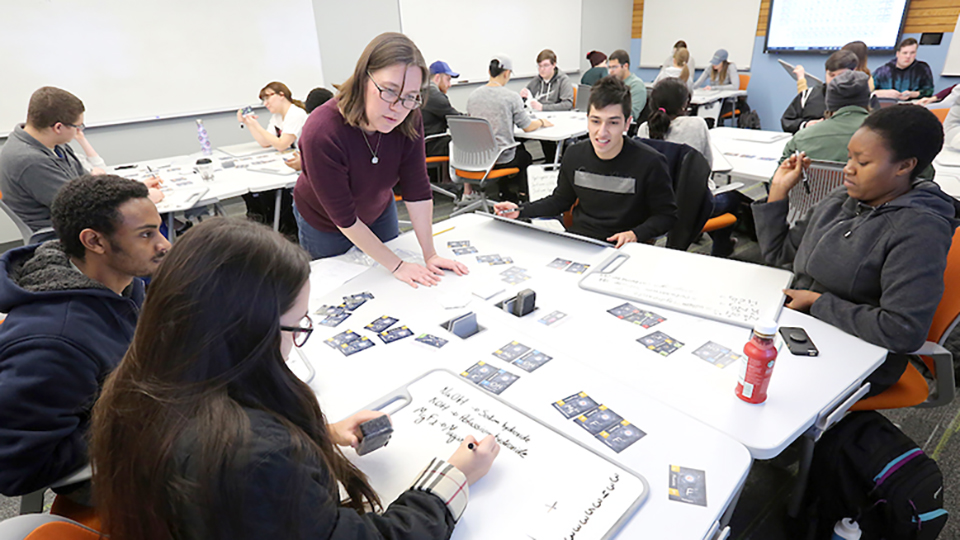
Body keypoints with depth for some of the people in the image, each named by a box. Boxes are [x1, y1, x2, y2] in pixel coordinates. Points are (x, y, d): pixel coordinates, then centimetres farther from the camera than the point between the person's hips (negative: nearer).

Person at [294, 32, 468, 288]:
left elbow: (417, 190, -21)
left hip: (379, 212, 4)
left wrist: (430, 255, -22)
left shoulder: (408, 121, -26)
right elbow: (345, 218, -31)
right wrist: (396, 265, -27)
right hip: (324, 224, -4)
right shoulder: (321, 133, -38)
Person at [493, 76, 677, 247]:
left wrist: (635, 234, -21)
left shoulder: (650, 162, -13)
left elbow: (666, 214, -2)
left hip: (618, 249, -3)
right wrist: (521, 211, 4)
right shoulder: (574, 155, 1)